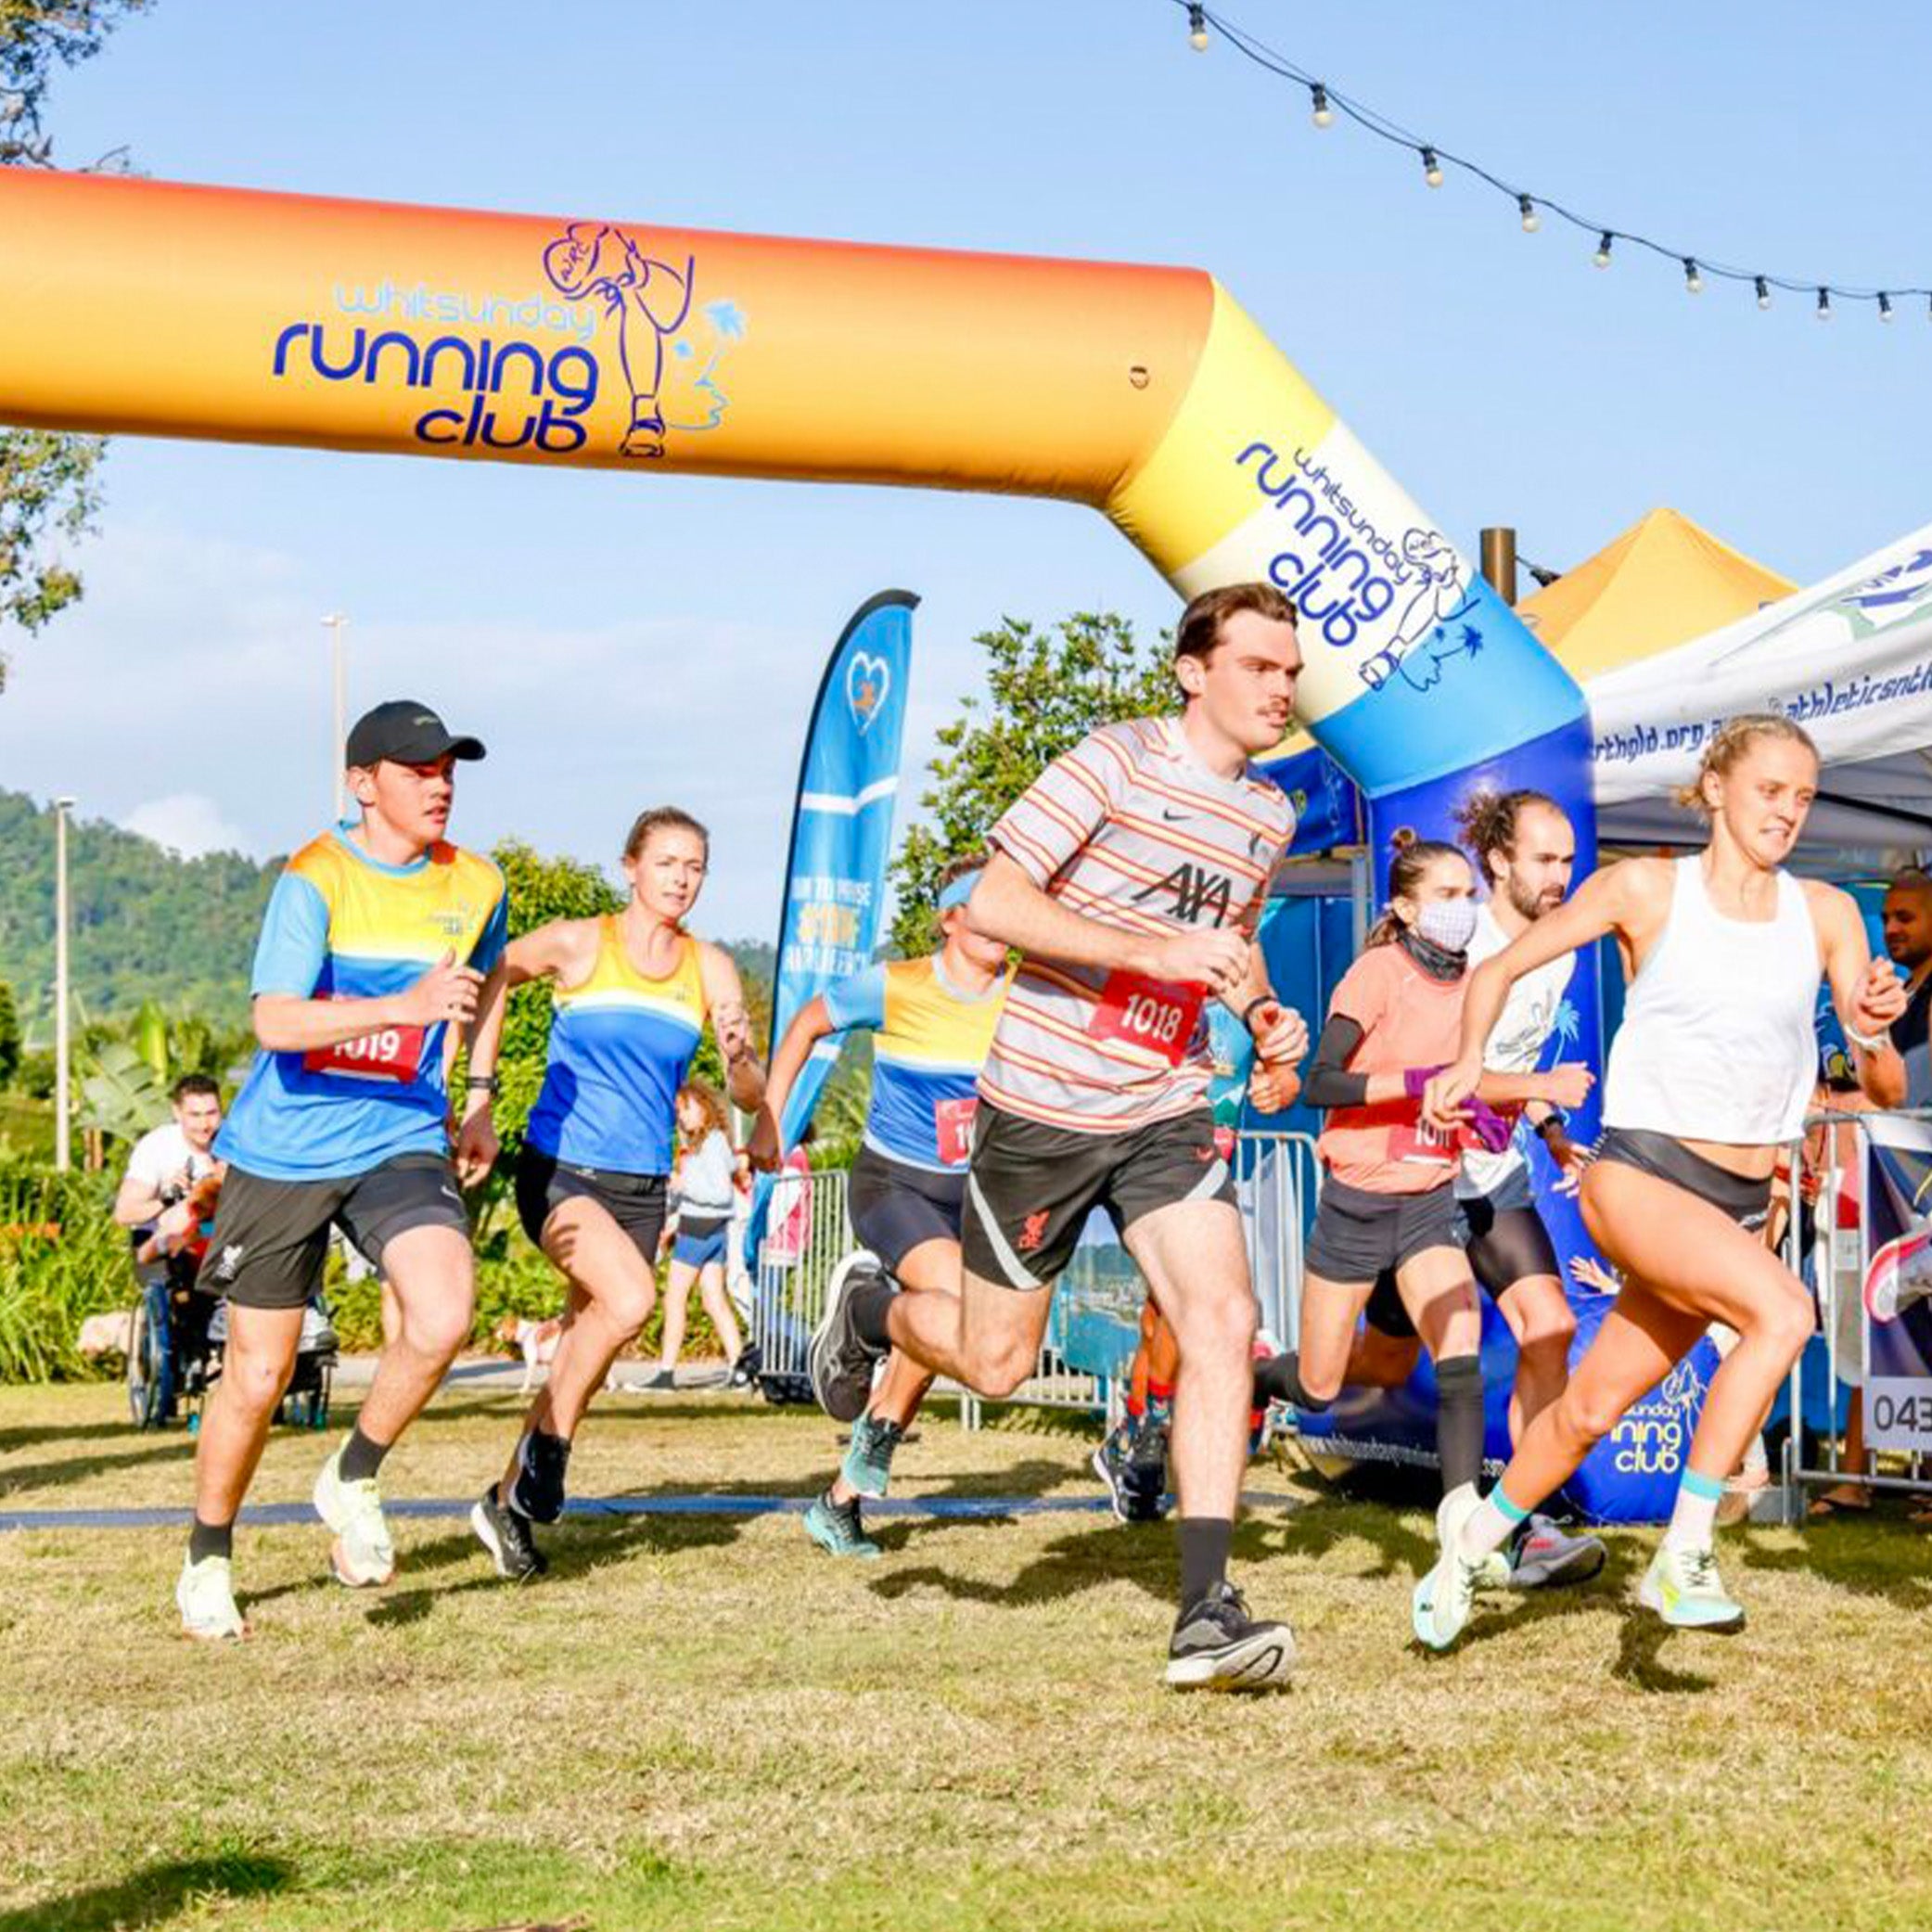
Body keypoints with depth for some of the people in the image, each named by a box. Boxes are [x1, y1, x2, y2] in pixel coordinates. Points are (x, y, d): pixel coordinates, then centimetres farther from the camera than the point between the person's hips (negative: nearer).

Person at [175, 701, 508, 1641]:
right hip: (282, 1153, -3)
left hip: (399, 1142, 3)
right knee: (257, 1376, 3)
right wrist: (408, 1005, -37)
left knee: (443, 1317, -23)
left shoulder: (475, 885, 2)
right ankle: (207, 1562, 27)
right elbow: (276, 1021, -26)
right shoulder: (316, 879, -13)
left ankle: (352, 1481, 3)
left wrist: (479, 1095, 19)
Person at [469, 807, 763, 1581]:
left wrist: (739, 1055, -19)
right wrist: (479, 1092, -4)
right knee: (629, 1299, -28)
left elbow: (751, 1096, 2)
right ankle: (547, 1446, -9)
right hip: (559, 1168, -4)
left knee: (587, 1348, 9)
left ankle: (509, 1499, 26)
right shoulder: (576, 944, -4)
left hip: (642, 1187, 5)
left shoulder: (709, 968, 5)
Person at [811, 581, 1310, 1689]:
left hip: (1168, 1112, 5)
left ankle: (1206, 1612, -15)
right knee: (995, 1363, 8)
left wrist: (1266, 1013, 6)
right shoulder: (1114, 765, -13)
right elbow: (992, 902, -20)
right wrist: (1151, 951, -28)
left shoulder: (1271, 816, 8)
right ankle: (866, 1313, 44)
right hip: (1045, 1107, -5)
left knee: (1224, 1324, -16)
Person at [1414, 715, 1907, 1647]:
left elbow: (1886, 1090, 4)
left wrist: (1871, 1036, -18)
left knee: (1590, 1409, 9)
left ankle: (1472, 1542, 34)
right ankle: (1683, 1554, -23)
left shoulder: (1826, 914, 4)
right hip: (1637, 1174, -4)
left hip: (1741, 1207, 4)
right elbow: (1499, 969, 5)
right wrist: (1469, 1059, -12)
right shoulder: (1646, 889, -3)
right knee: (1782, 1310, -29)